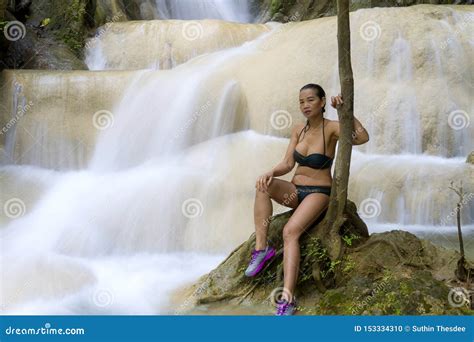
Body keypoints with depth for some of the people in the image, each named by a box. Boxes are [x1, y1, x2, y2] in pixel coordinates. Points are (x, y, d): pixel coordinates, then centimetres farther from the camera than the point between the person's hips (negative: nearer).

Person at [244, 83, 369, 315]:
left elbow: (362, 138, -27)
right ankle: (261, 248, -25)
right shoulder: (298, 130, 7)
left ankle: (287, 299, -38)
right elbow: (287, 164, 2)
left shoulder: (331, 128, -10)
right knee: (263, 185, -26)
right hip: (295, 190, 6)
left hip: (318, 193, -6)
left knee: (290, 231, -31)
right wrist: (270, 173, -18)